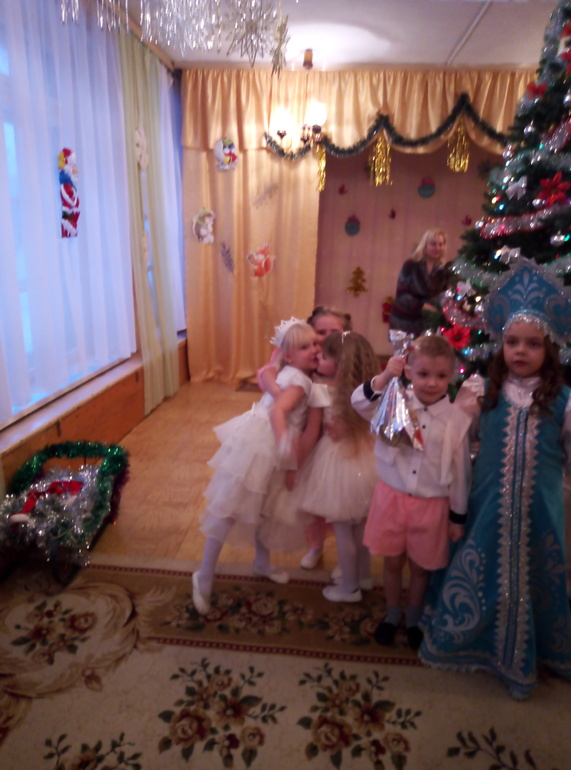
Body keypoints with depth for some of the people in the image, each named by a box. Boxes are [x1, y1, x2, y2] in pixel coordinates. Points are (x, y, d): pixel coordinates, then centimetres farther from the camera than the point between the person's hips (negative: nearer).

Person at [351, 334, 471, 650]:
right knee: (392, 562, 17)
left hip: (431, 505, -1)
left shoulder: (457, 420, -10)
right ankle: (392, 613, 44)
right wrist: (384, 377, -24)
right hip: (392, 497, 1)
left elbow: (460, 473, -3)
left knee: (420, 567, 18)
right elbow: (358, 403, -12)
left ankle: (413, 618, 45)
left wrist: (458, 518, 3)